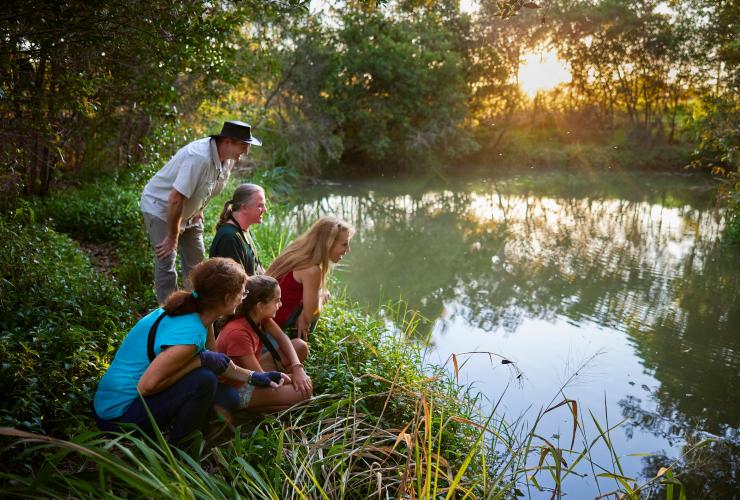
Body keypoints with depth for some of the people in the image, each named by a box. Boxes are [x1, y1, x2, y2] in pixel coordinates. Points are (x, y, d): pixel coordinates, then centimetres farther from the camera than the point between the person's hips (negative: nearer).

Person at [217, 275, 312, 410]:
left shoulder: (257, 314, -11)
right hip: (238, 389, -8)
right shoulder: (238, 333, -34)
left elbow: (282, 338, -2)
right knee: (302, 393, -18)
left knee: (300, 346, 1)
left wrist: (297, 368, -17)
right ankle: (248, 406, -4)